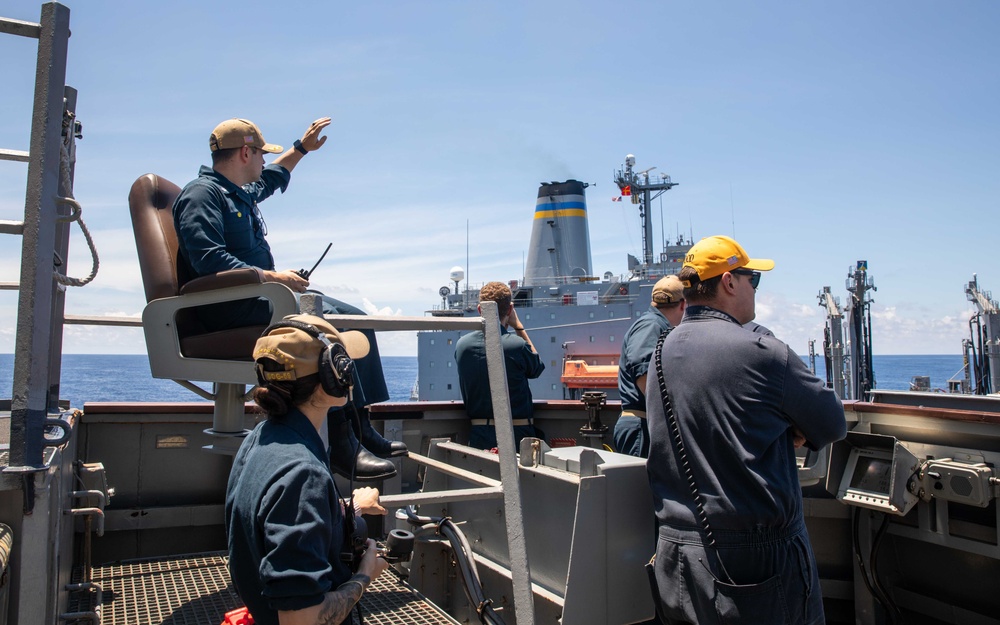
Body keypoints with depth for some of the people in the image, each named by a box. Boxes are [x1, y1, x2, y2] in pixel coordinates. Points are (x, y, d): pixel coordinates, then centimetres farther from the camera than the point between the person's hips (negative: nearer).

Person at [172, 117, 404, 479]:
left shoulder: (241, 193, 22)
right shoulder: (201, 194, -9)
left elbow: (271, 178, 47)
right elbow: (209, 260, -23)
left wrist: (301, 148, 49)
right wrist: (271, 277, -22)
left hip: (259, 298, 11)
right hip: (228, 309, -11)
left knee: (356, 319, 1)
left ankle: (362, 428, -4)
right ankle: (341, 445, -32)